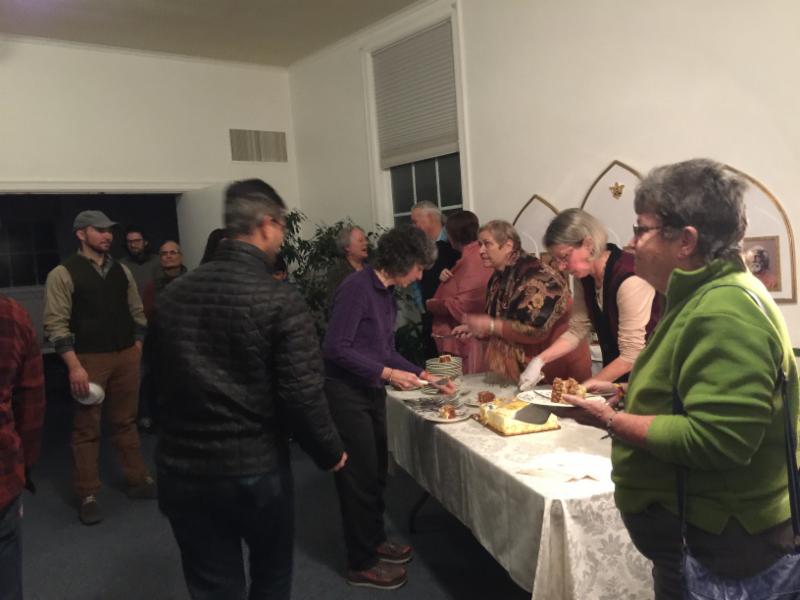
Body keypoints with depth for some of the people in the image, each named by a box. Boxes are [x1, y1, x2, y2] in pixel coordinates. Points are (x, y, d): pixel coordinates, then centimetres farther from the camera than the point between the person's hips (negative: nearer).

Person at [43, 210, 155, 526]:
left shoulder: (121, 271, 9)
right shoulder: (63, 274, -7)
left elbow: (137, 312, 15)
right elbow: (56, 323, -11)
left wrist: (136, 349, 8)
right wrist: (74, 366, -17)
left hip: (126, 357, 5)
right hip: (89, 359, -4)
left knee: (125, 422, 15)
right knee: (86, 429, 5)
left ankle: (138, 481, 25)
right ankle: (88, 496, 16)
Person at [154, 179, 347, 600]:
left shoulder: (172, 294, -1)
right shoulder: (280, 300, -18)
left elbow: (160, 378, 7)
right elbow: (302, 395, -19)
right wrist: (330, 451, -2)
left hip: (181, 468, 4)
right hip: (254, 468, -4)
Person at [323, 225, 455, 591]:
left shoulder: (386, 293, 8)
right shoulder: (357, 288, -19)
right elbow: (336, 348, -24)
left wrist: (422, 375, 6)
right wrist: (388, 374, -22)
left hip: (370, 393, 9)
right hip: (345, 394, -9)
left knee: (376, 471, 19)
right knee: (360, 477, 2)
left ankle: (375, 540, 38)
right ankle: (362, 564, 18)